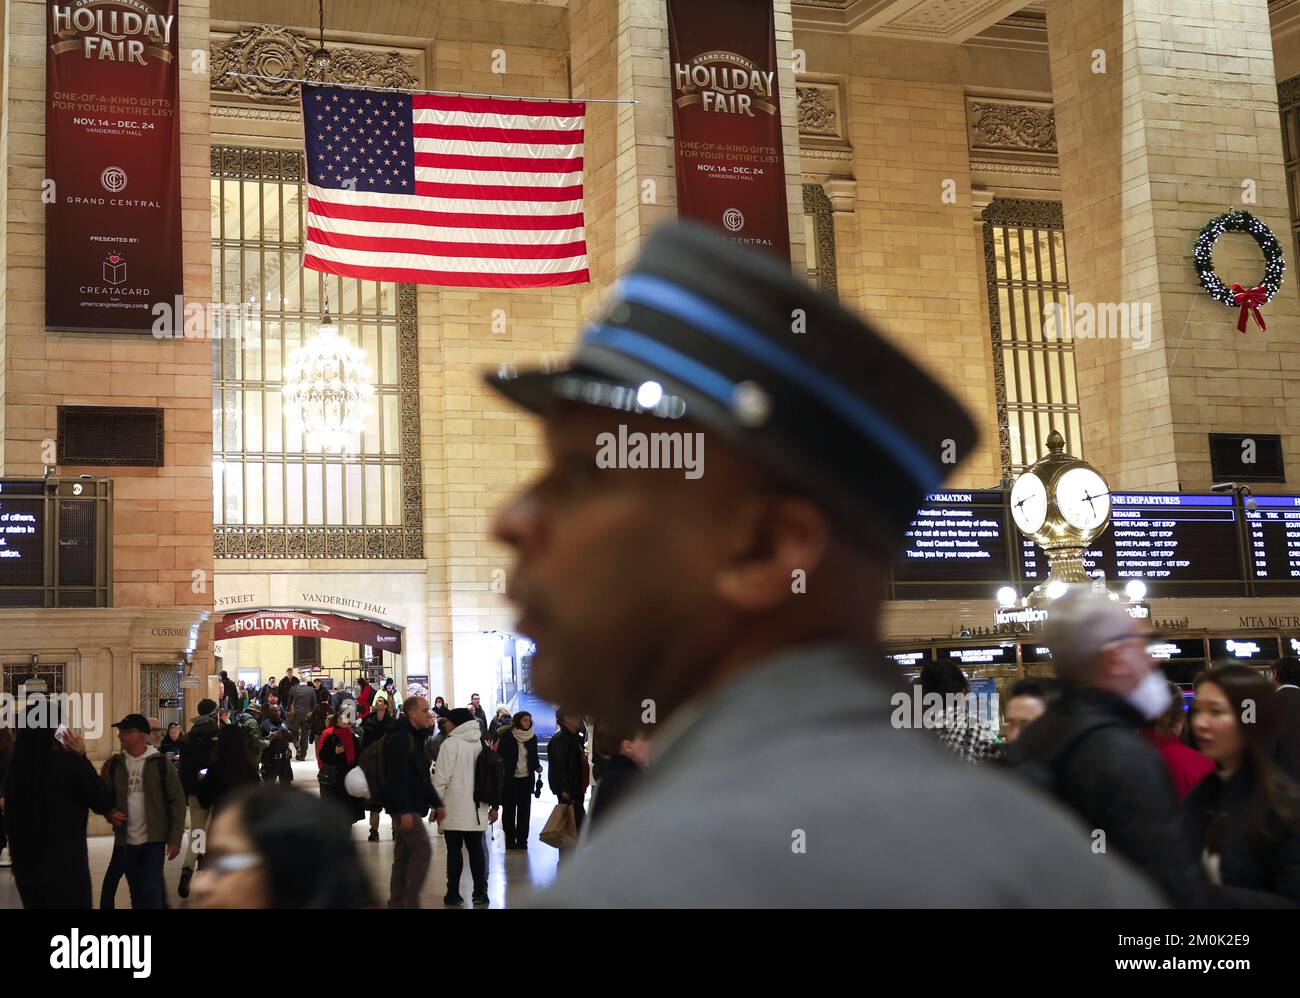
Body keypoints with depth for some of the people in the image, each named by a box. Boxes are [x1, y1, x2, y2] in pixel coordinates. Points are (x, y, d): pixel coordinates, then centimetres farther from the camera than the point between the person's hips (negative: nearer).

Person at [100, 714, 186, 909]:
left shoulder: (160, 763, -5)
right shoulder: (114, 764, 5)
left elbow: (177, 800, -3)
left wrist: (175, 838, -8)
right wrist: (111, 813, -11)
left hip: (154, 840, -3)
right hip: (125, 841, 3)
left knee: (151, 892, -8)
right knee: (136, 893, 12)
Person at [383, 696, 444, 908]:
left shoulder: (415, 737, 19)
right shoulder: (400, 737, -14)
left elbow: (422, 777, 24)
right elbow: (397, 776, -22)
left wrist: (436, 803, 19)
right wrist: (404, 810, -26)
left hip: (410, 807, 10)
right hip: (404, 807, -10)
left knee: (404, 856, 11)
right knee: (422, 850, -11)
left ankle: (397, 902, 16)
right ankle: (411, 901, -8)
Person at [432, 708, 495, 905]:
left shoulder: (451, 743, -9)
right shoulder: (482, 743, 9)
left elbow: (442, 777, -11)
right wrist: (493, 805, 16)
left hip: (455, 807, -5)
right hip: (476, 808, 5)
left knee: (454, 849, 1)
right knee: (476, 847, 9)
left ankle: (453, 893, 3)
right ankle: (480, 892, 10)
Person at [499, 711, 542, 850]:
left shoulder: (532, 737, 8)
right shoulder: (506, 736, -5)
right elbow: (500, 755, -5)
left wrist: (537, 767, -4)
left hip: (527, 778, 3)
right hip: (510, 779, -3)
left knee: (524, 810, 5)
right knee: (509, 810, 3)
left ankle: (522, 840, 12)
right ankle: (510, 840, 10)